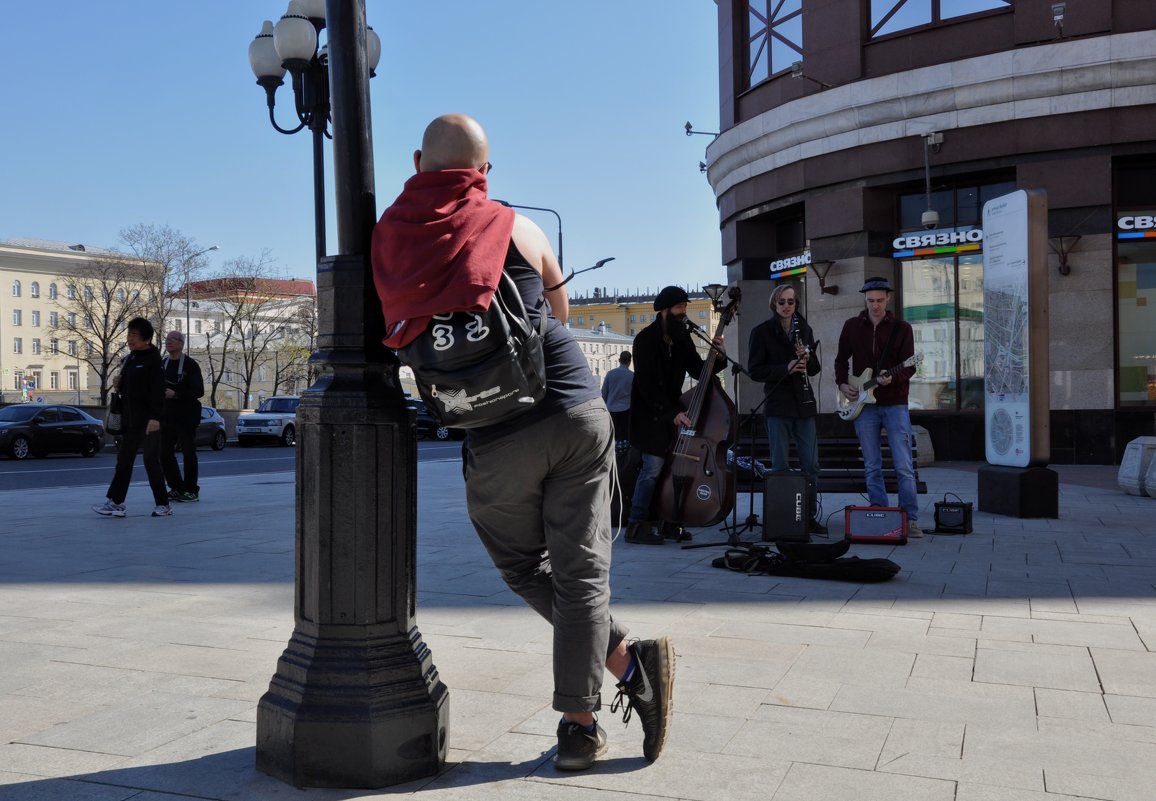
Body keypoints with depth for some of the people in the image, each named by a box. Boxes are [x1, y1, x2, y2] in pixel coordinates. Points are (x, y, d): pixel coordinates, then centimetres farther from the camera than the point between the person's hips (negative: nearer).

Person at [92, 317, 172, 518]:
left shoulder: (153, 359, -10)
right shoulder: (128, 360, 14)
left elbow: (158, 391, -18)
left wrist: (155, 417, -25)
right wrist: (119, 385, 2)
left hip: (148, 419, -8)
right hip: (130, 419, 8)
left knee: (151, 460, -3)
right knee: (124, 460, 6)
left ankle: (163, 505, 5)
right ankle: (115, 502, 8)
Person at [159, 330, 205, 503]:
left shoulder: (190, 364, -6)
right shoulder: (161, 364, 12)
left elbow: (199, 390, -13)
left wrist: (176, 394, -21)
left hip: (186, 416, -6)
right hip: (167, 416, 6)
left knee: (188, 454, -1)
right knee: (165, 454, 5)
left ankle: (191, 491, 6)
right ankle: (176, 488, 17)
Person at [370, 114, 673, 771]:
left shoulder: (389, 237, 2)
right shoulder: (517, 227, 1)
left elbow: (402, 339, 10)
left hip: (499, 438, 0)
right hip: (580, 413, 0)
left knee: (524, 568, 20)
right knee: (580, 569, 7)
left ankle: (626, 659, 13)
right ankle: (580, 724, 9)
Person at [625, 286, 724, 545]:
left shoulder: (682, 337, 6)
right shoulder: (646, 339, -14)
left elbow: (698, 371, 11)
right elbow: (646, 386, -19)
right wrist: (672, 413, -26)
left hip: (673, 410, 7)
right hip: (650, 413, -7)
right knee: (654, 466, -12)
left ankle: (669, 523, 13)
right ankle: (636, 526, -3)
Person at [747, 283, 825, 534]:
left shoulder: (804, 330, 12)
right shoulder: (762, 332, -1)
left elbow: (815, 369, 16)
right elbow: (755, 370, -6)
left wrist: (807, 358, -6)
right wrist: (786, 368, -18)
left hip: (804, 403, 4)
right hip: (777, 405, -4)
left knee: (811, 464, 3)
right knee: (780, 466, 0)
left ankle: (810, 516, 13)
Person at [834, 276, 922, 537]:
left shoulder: (902, 328, 2)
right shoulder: (852, 326, 8)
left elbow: (909, 367, -4)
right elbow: (841, 359, 18)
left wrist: (892, 378, -24)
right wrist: (842, 384, 2)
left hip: (895, 404, -2)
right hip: (864, 406, 2)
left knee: (904, 466, -7)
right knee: (872, 468, 6)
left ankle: (910, 520, 0)